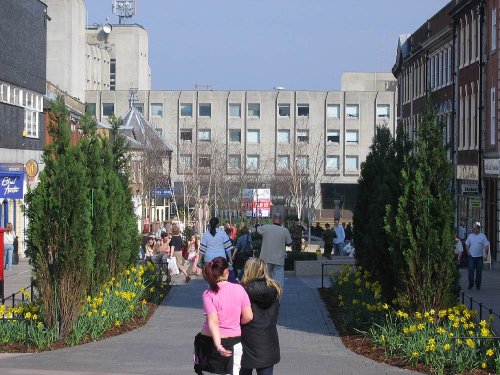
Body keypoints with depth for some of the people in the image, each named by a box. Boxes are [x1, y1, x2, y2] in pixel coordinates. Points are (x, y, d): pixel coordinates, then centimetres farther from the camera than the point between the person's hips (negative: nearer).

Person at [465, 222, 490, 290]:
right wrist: (468, 252, 1)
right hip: (471, 256, 1)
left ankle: (478, 286, 15)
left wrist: (486, 253, -11)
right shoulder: (470, 236, 5)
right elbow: (467, 245, 11)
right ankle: (471, 284, 6)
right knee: (470, 271, -5)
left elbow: (486, 246, -3)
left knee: (479, 272, 5)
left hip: (479, 257, -1)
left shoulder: (482, 236, -2)